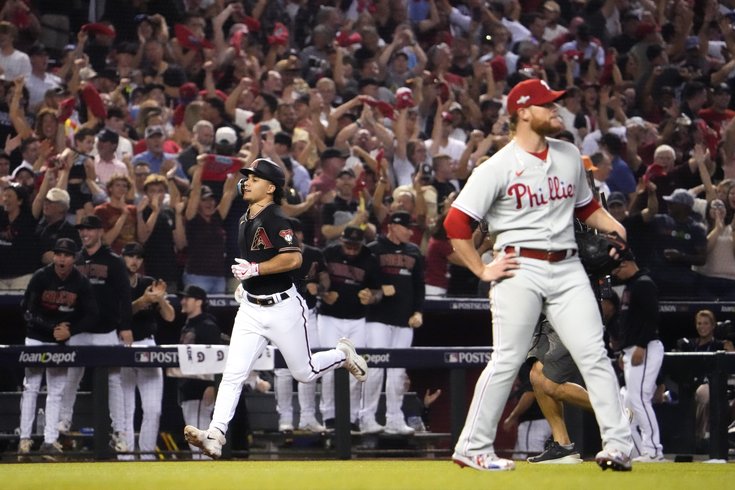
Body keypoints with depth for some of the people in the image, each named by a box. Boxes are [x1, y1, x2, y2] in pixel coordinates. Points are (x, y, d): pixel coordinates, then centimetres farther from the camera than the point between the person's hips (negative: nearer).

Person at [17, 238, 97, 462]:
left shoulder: (81, 283, -8)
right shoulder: (40, 277, -12)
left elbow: (90, 315, -5)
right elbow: (28, 310, -11)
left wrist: (70, 330, -20)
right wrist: (53, 328, -20)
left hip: (63, 342, 2)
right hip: (37, 338, -2)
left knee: (56, 391, 1)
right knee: (30, 388, -4)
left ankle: (50, 441, 0)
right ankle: (25, 439, -4)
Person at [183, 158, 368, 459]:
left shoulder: (275, 219, -18)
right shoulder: (245, 220, 9)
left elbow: (293, 258, -28)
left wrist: (254, 269, -28)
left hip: (282, 307, -7)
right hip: (250, 308, 7)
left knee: (304, 373, 9)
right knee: (233, 374, -8)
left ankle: (343, 355, 38)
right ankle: (215, 437, -15)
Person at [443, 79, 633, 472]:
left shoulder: (569, 156, 12)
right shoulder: (498, 168, -7)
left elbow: (586, 207, 23)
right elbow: (456, 223, -8)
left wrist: (617, 228, 4)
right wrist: (483, 271, -8)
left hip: (566, 268, 5)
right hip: (521, 269, -5)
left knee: (594, 355, -3)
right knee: (507, 361, -4)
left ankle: (618, 444, -3)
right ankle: (473, 447, 5)